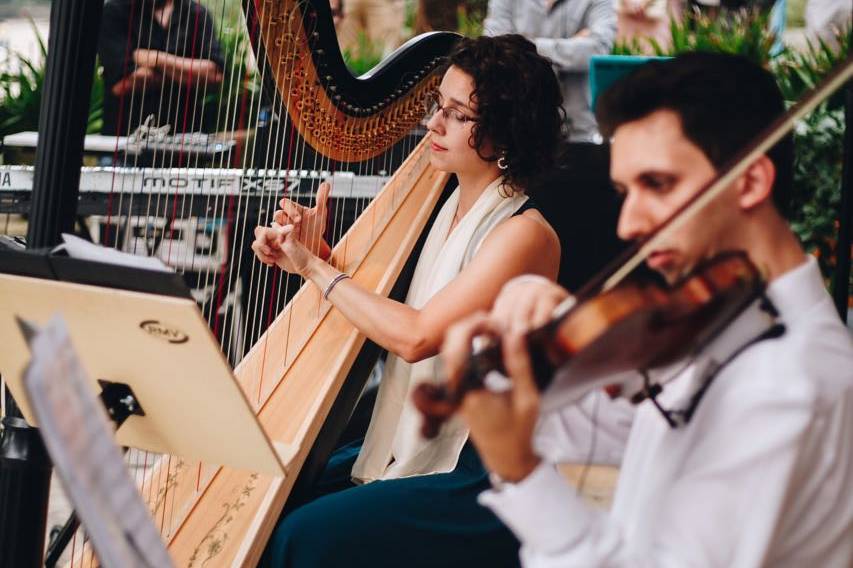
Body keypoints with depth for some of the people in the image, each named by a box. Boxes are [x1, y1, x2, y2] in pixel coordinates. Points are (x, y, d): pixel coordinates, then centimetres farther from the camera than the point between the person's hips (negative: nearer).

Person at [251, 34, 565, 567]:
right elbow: (383, 312, 11)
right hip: (412, 444, 8)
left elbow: (415, 336, -25)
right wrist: (309, 254, -6)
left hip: (479, 475, -8)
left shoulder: (525, 234, -18)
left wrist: (316, 267, -16)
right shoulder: (446, 205, 8)